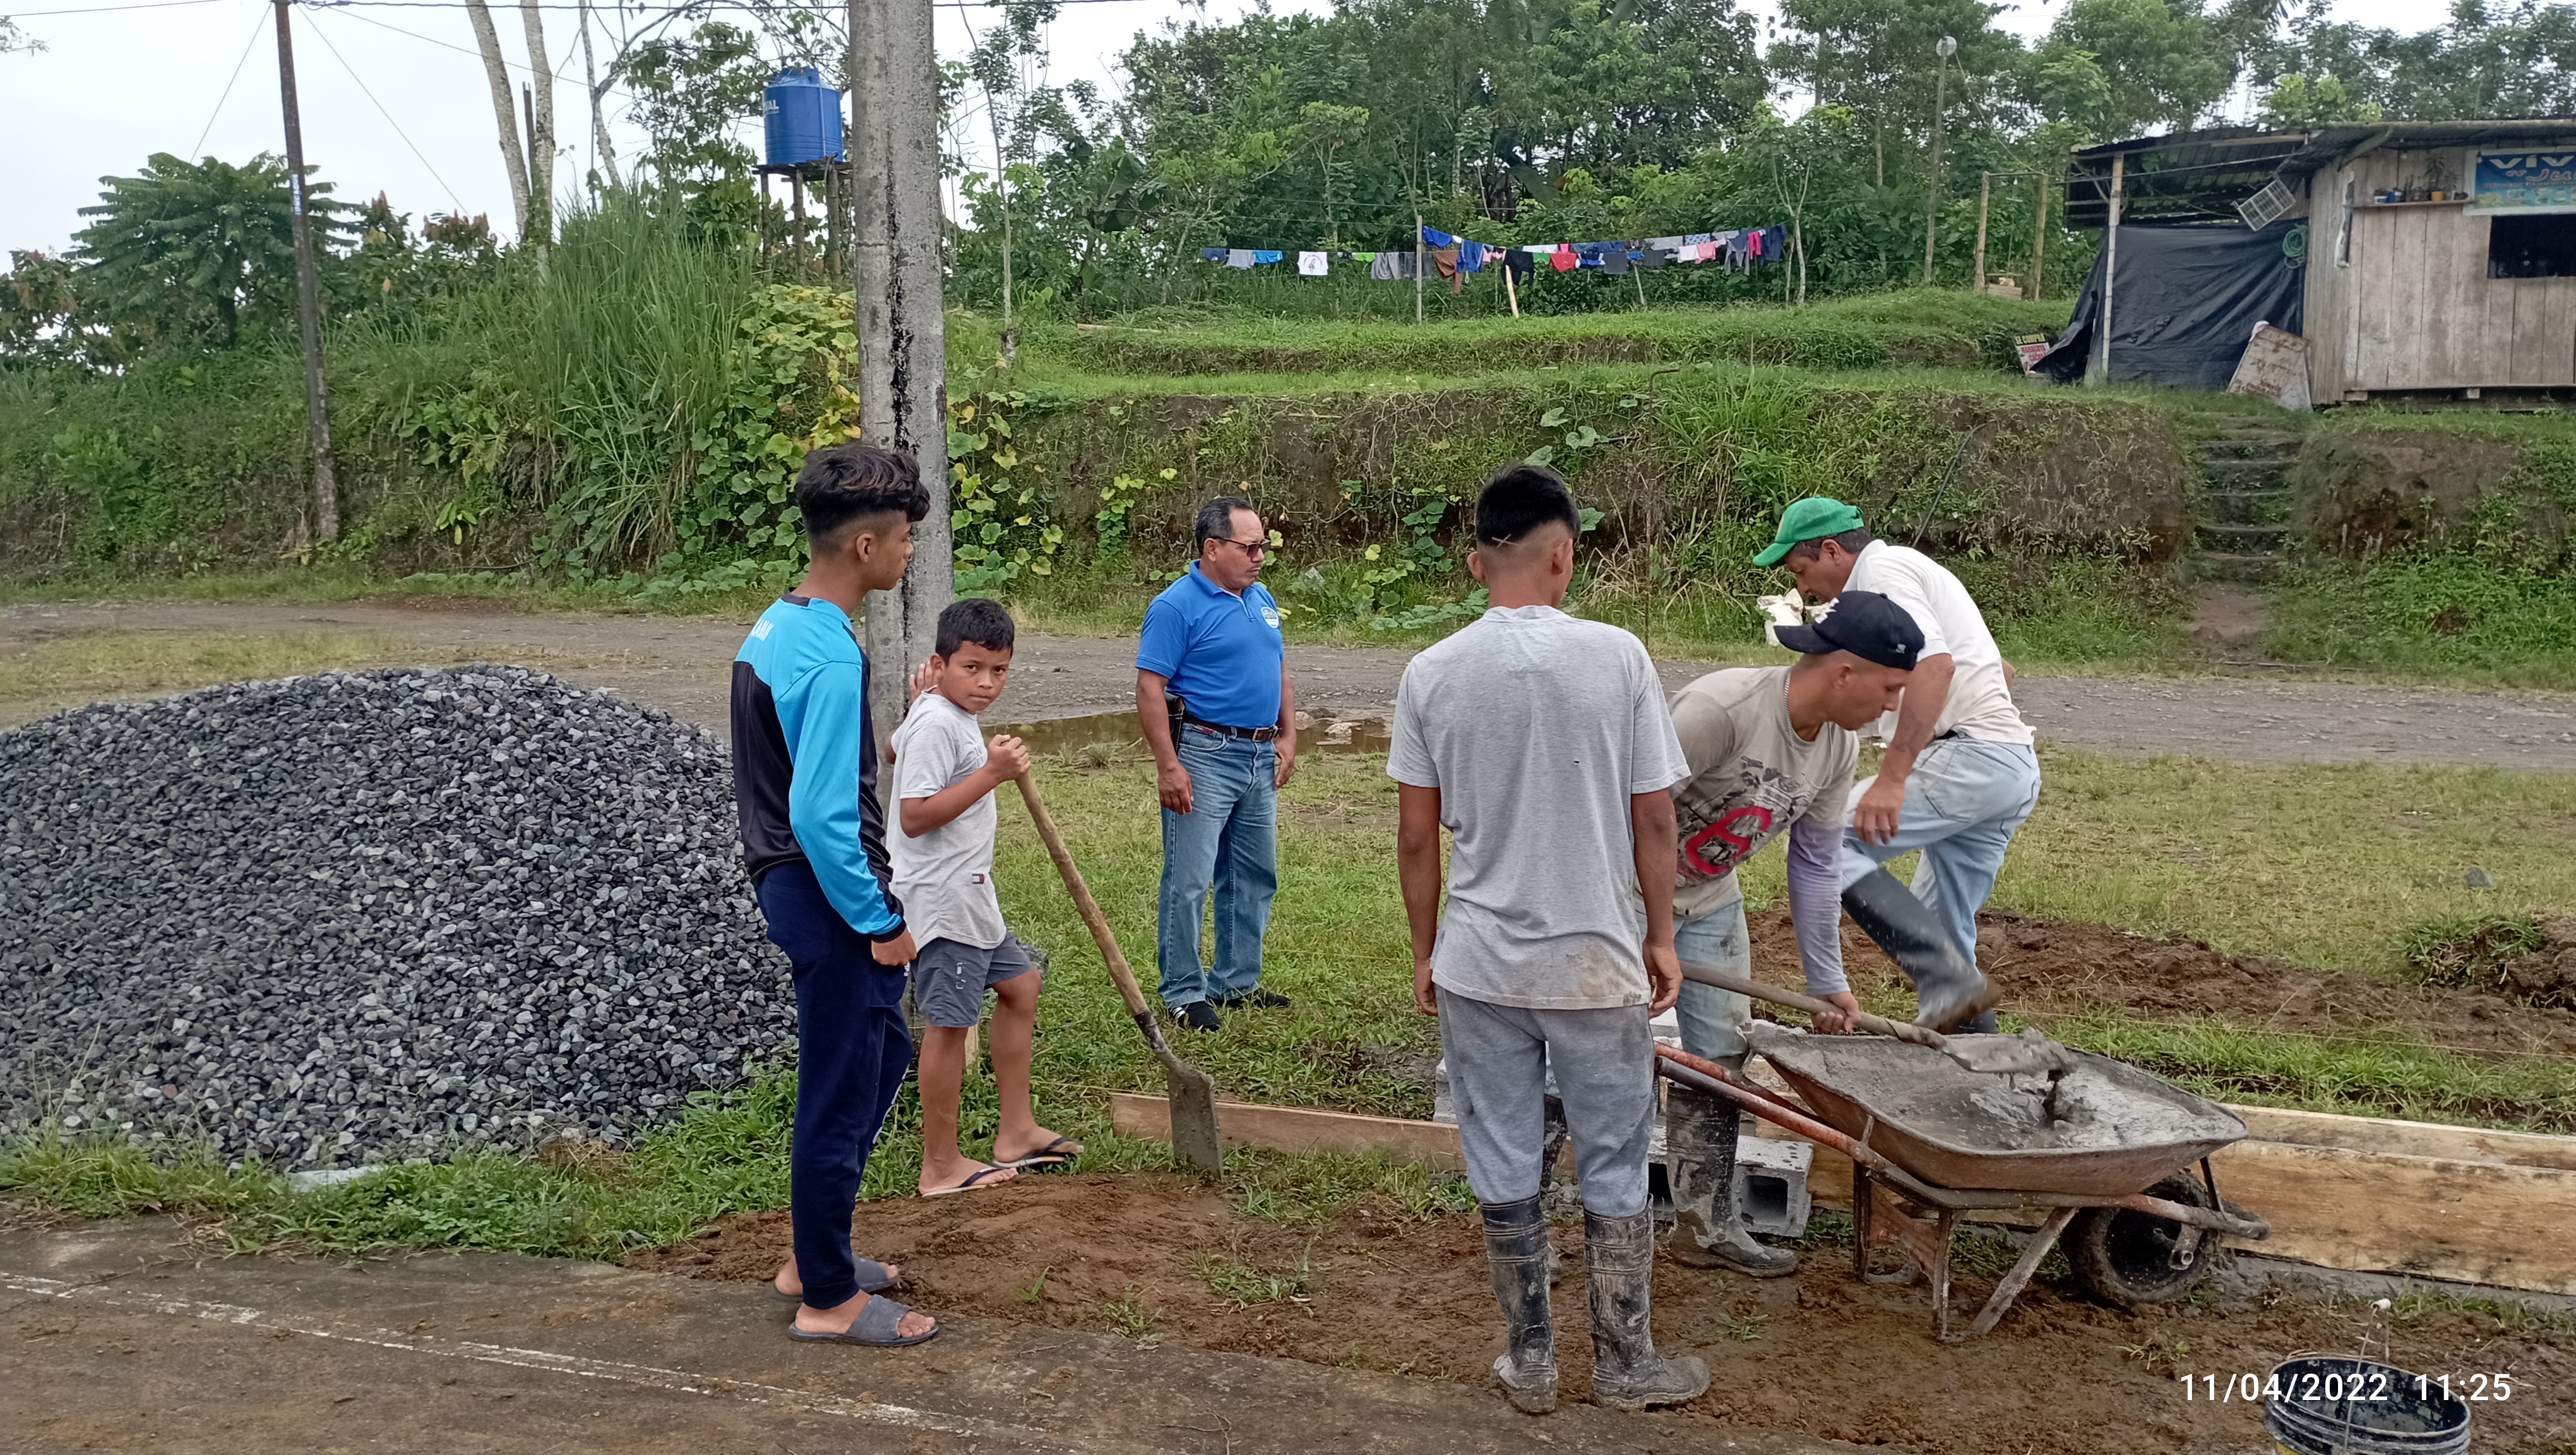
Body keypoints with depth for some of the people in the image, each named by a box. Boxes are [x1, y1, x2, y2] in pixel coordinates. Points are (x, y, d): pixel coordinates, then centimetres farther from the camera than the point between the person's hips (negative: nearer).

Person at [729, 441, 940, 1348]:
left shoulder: (774, 626, 8)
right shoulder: (831, 658, -23)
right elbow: (821, 816, -26)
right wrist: (880, 922, -16)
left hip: (791, 883, 10)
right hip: (830, 898, -10)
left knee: (882, 1055, 23)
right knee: (840, 1095, 3)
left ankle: (814, 1253, 34)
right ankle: (828, 1299, 18)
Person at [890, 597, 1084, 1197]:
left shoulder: (942, 714, 13)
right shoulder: (937, 725, -19)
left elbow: (896, 746, 34)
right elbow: (914, 816, -27)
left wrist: (929, 692, 35)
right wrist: (991, 773, -26)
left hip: (968, 895, 11)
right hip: (939, 898, -11)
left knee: (1020, 984, 20)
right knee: (949, 1023, -4)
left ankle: (1016, 1132, 27)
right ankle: (941, 1165, 6)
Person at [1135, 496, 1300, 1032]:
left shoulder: (1261, 599, 12)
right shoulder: (1176, 606, -12)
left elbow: (1280, 671, 21)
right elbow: (1150, 690, -15)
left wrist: (1288, 736, 11)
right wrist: (1168, 766, -19)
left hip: (1260, 757, 8)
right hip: (1203, 755, -8)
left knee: (1254, 877, 14)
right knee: (1188, 881, -3)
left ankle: (1237, 982, 27)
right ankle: (1184, 993, 7)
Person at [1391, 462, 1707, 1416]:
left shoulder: (1432, 674, -6)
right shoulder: (1615, 657, -10)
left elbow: (1417, 834, -1)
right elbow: (1653, 817, -5)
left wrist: (1425, 953, 11)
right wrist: (1661, 936, 8)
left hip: (1477, 968, 2)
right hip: (1598, 963, -1)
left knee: (1503, 1171, 14)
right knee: (1614, 1169, 14)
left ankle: (1529, 1362, 26)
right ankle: (1624, 1367, 26)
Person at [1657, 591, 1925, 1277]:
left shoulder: (1839, 746, -6)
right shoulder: (1722, 706, -32)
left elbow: (1816, 866, 5)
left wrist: (1828, 980, 9)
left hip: (1710, 898, 8)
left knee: (1718, 1059, 10)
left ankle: (1706, 1226, 24)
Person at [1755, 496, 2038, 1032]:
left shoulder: (1882, 570, -4)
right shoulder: (1915, 570, 28)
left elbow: (1935, 663, -22)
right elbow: (2000, 669, 35)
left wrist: (1891, 777, -26)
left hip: (1970, 757, -10)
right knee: (1942, 932, 14)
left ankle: (1950, 982, -24)